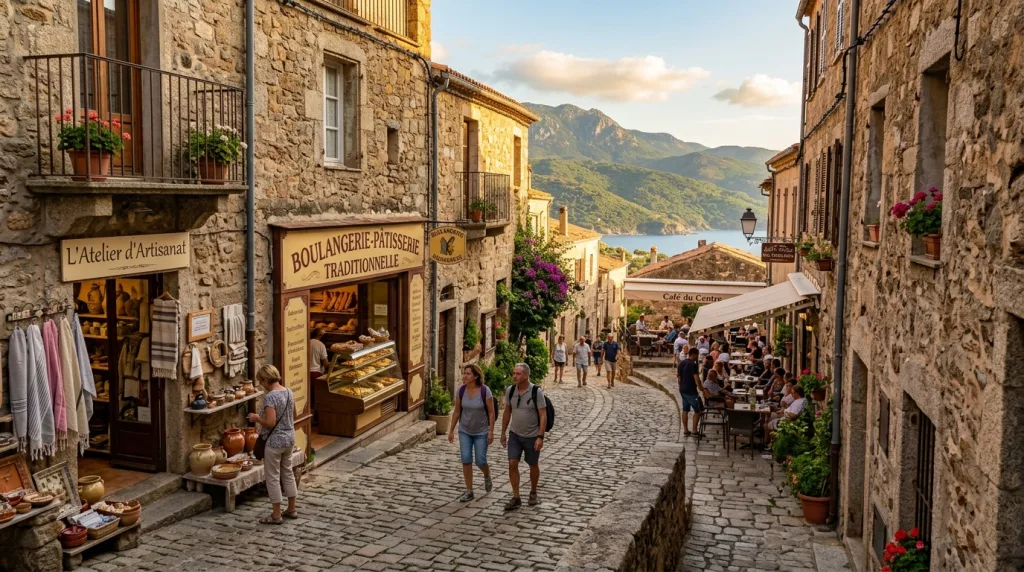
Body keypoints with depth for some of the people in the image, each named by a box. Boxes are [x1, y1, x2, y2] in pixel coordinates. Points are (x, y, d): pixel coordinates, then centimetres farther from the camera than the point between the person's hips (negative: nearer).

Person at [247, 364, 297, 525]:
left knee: (272, 477, 4)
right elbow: (294, 415, 13)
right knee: (288, 473, 18)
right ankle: (292, 509, 26)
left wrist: (256, 418, -8)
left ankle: (276, 515, 10)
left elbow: (270, 423, -24)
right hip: (289, 438, 8)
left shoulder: (270, 396, -21)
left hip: (274, 441, -8)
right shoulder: (289, 392, 4)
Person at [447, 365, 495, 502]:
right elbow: (457, 412, 1)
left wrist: (491, 432, -14)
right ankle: (469, 491, 10)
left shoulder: (485, 391, -19)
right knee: (466, 460, -2)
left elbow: (491, 412, -13)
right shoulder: (460, 391, -8)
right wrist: (451, 430, 2)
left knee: (480, 461, 0)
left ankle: (487, 476, 35)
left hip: (481, 432, -3)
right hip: (464, 431, 3)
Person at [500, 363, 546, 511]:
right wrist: (503, 433, 9)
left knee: (533, 465, 12)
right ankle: (516, 498, 2)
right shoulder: (510, 391, -4)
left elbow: (543, 416, -16)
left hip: (532, 436, -3)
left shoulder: (536, 392, -18)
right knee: (512, 464, -6)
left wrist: (540, 437, -21)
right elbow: (507, 412, 8)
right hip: (514, 435, 3)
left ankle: (533, 492, 34)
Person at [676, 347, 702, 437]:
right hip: (691, 391, -8)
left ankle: (685, 430, 16)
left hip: (683, 390, 8)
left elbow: (677, 375, 14)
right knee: (697, 410, 2)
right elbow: (697, 379, -21)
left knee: (685, 410, 13)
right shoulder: (693, 364, -18)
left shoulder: (682, 363, 7)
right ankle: (694, 431, 3)